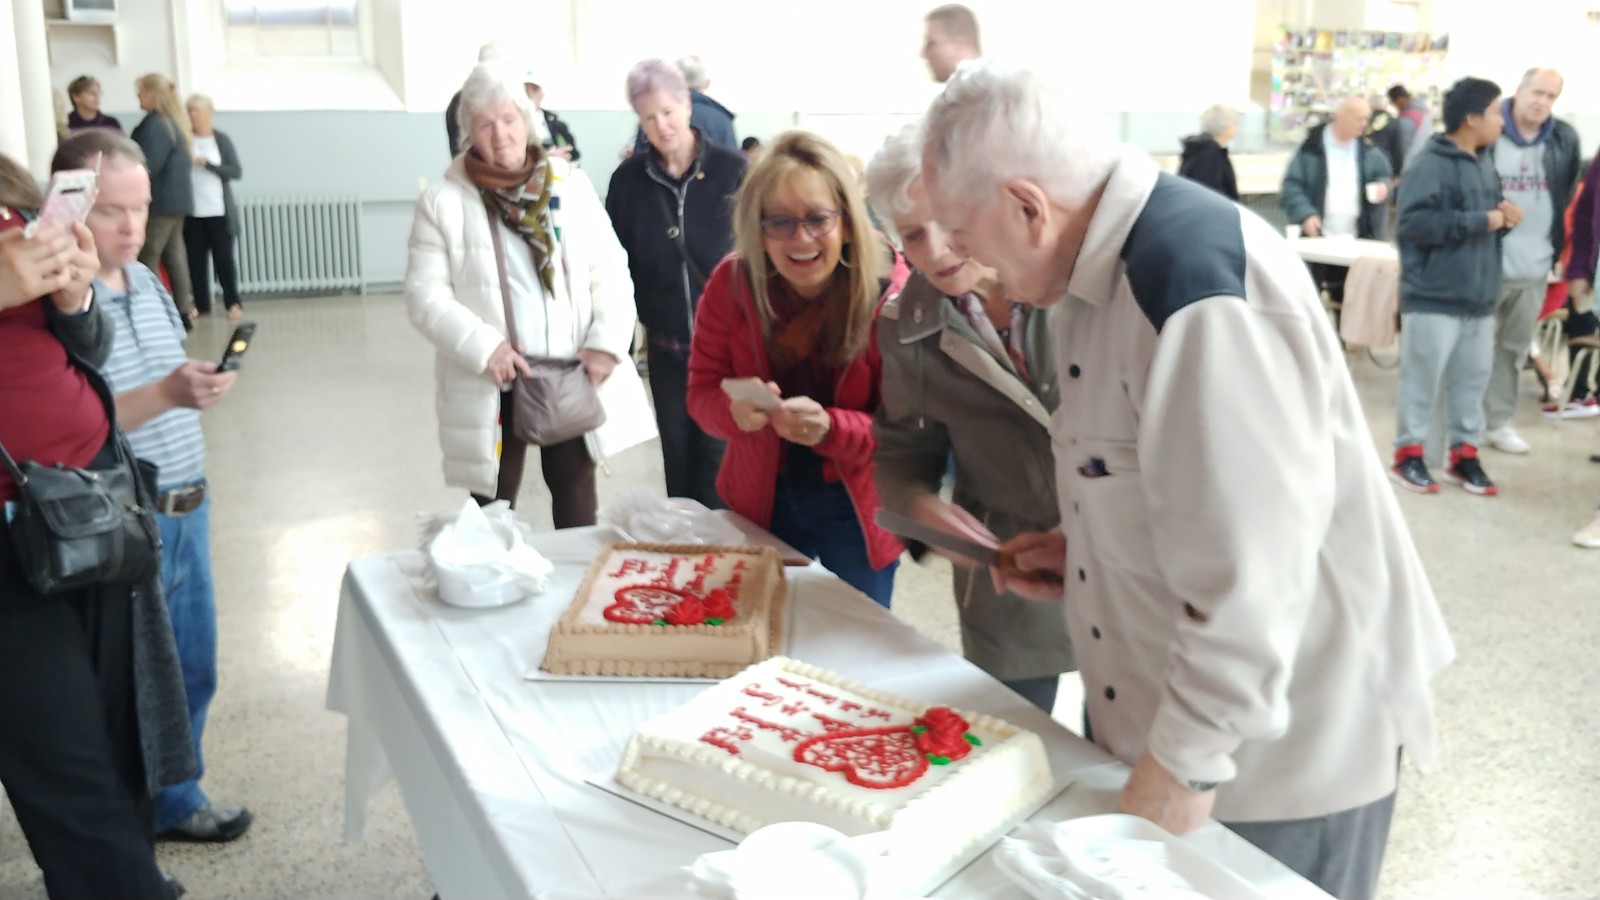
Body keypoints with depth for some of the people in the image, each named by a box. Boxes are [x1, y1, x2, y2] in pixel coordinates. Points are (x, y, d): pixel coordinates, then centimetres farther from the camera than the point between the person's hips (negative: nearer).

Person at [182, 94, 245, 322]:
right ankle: (201, 304, 13)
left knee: (224, 258, 2)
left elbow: (236, 172, -7)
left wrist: (205, 163, -14)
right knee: (196, 260, 4)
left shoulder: (222, 140, 0)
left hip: (219, 211, -1)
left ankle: (233, 303, 11)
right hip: (192, 212, 1)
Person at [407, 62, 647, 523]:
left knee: (576, 494, 17)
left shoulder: (572, 185, 3)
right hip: (493, 386, -2)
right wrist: (483, 346, -22)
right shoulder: (442, 202, -4)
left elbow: (610, 270, 2)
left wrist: (607, 341, -13)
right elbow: (425, 296, -8)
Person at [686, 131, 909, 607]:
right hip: (761, 503, 2)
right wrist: (736, 410, -30)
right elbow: (702, 392, -7)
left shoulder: (891, 290, -21)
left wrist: (829, 428, -36)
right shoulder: (731, 283, -13)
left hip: (856, 509, -2)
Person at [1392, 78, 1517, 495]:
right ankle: (1408, 454, 12)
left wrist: (1504, 216, 4)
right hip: (1434, 297, -8)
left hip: (1479, 297, 8)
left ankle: (1464, 454, 23)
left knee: (1473, 380, 12)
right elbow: (1414, 222, -25)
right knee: (1422, 379, 0)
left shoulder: (1484, 164, 14)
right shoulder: (1429, 164, -13)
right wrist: (1481, 222, -18)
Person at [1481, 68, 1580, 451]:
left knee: (1515, 348, 11)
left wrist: (1557, 247, 13)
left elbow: (1567, 197, 15)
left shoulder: (1565, 140, 4)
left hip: (1536, 266, 4)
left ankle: (1499, 421, 21)